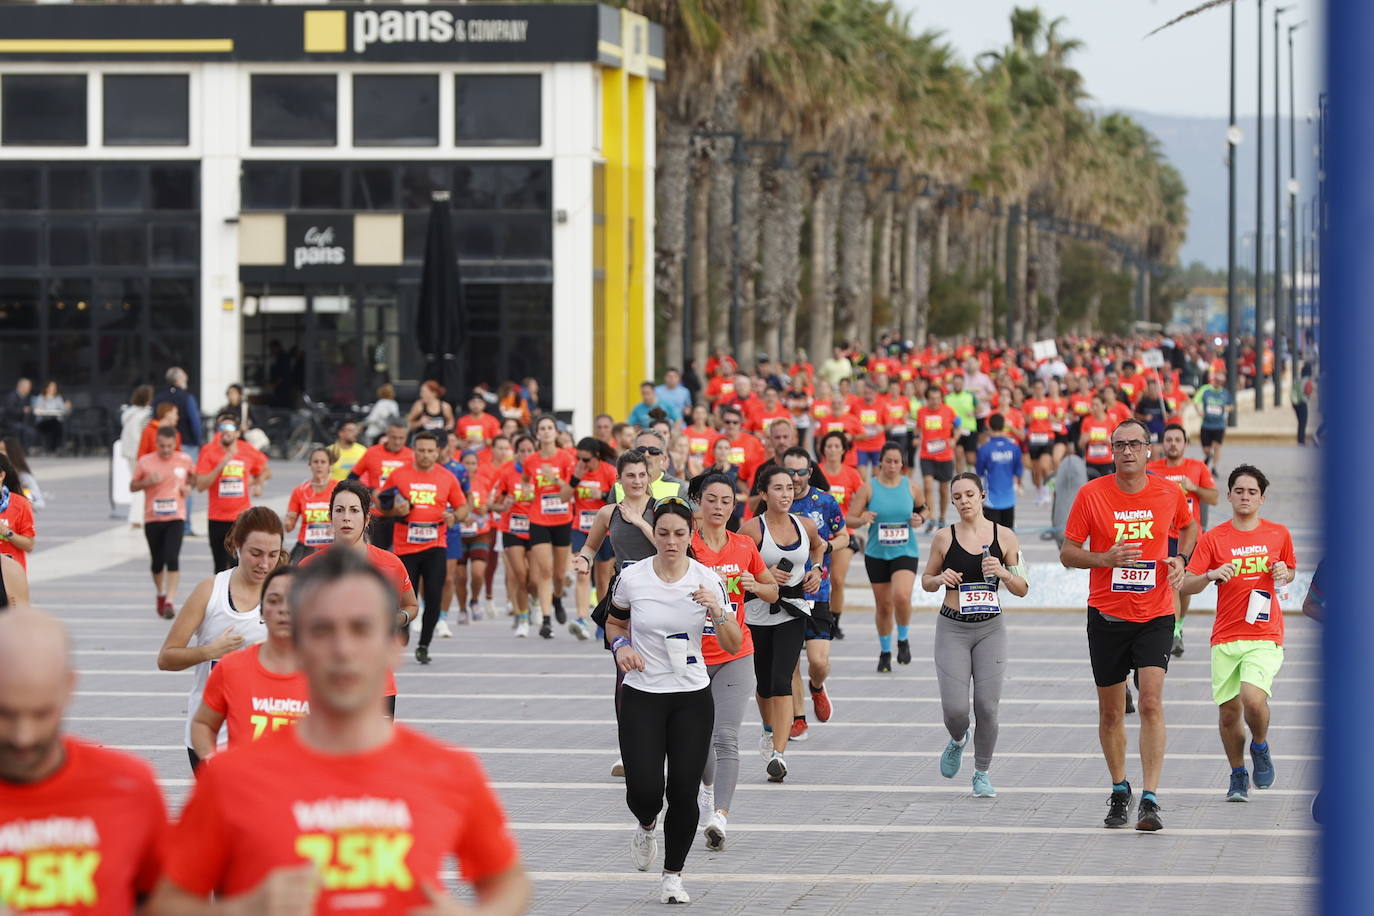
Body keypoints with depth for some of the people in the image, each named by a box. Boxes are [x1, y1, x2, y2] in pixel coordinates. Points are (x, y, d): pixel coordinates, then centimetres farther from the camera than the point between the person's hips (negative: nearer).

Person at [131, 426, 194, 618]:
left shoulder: (184, 460, 0)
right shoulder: (145, 462, -3)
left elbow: (194, 477, 20)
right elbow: (132, 486, 5)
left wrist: (189, 486, -1)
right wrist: (147, 482, -14)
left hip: (176, 518, -1)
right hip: (152, 518, 1)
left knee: (172, 558, -17)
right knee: (157, 561, 10)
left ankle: (170, 601, -18)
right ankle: (161, 594, 35)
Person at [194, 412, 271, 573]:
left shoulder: (248, 451, 4)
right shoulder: (209, 451, -3)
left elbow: (266, 471, 23)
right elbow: (200, 485, -10)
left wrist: (257, 483, 3)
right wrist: (220, 466, -19)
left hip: (243, 518, 0)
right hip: (217, 519, 0)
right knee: (221, 567, 8)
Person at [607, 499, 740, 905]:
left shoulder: (707, 579, -5)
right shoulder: (631, 578, -5)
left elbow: (733, 645, -4)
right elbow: (614, 622, 14)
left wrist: (718, 612, -22)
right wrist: (620, 646, -7)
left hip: (692, 698, 1)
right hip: (641, 697, 0)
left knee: (683, 793, -5)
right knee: (644, 790, -12)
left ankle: (673, 875, 15)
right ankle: (646, 826, 26)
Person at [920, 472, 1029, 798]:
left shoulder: (1004, 536, 1)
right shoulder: (944, 538, 1)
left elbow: (1022, 589, 5)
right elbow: (926, 581, 12)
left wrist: (1003, 573, -14)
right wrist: (940, 579, -9)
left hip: (990, 628, 0)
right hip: (952, 628, 0)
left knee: (987, 707, -5)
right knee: (954, 708, -8)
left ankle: (982, 773, 15)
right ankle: (958, 741, 28)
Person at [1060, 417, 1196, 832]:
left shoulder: (1169, 493, 0)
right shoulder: (1091, 494, -5)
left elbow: (1188, 526, 22)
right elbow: (1067, 553, -1)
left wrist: (1181, 560, 3)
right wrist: (1106, 558, -19)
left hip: (1155, 615, -1)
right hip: (1106, 615, 1)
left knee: (1151, 701, -16)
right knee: (1111, 711, 8)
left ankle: (1149, 800, -18)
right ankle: (1119, 792, 28)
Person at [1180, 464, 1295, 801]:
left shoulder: (1279, 534, 6)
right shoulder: (1213, 538, 2)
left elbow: (1290, 572, 22)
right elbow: (1185, 586, -1)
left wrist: (1284, 574, -1)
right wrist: (1211, 575, -20)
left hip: (1265, 637, -1)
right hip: (1225, 637, 1)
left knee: (1253, 699, -22)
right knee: (1229, 711, 3)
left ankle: (1260, 746, 10)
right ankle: (1238, 777, 24)